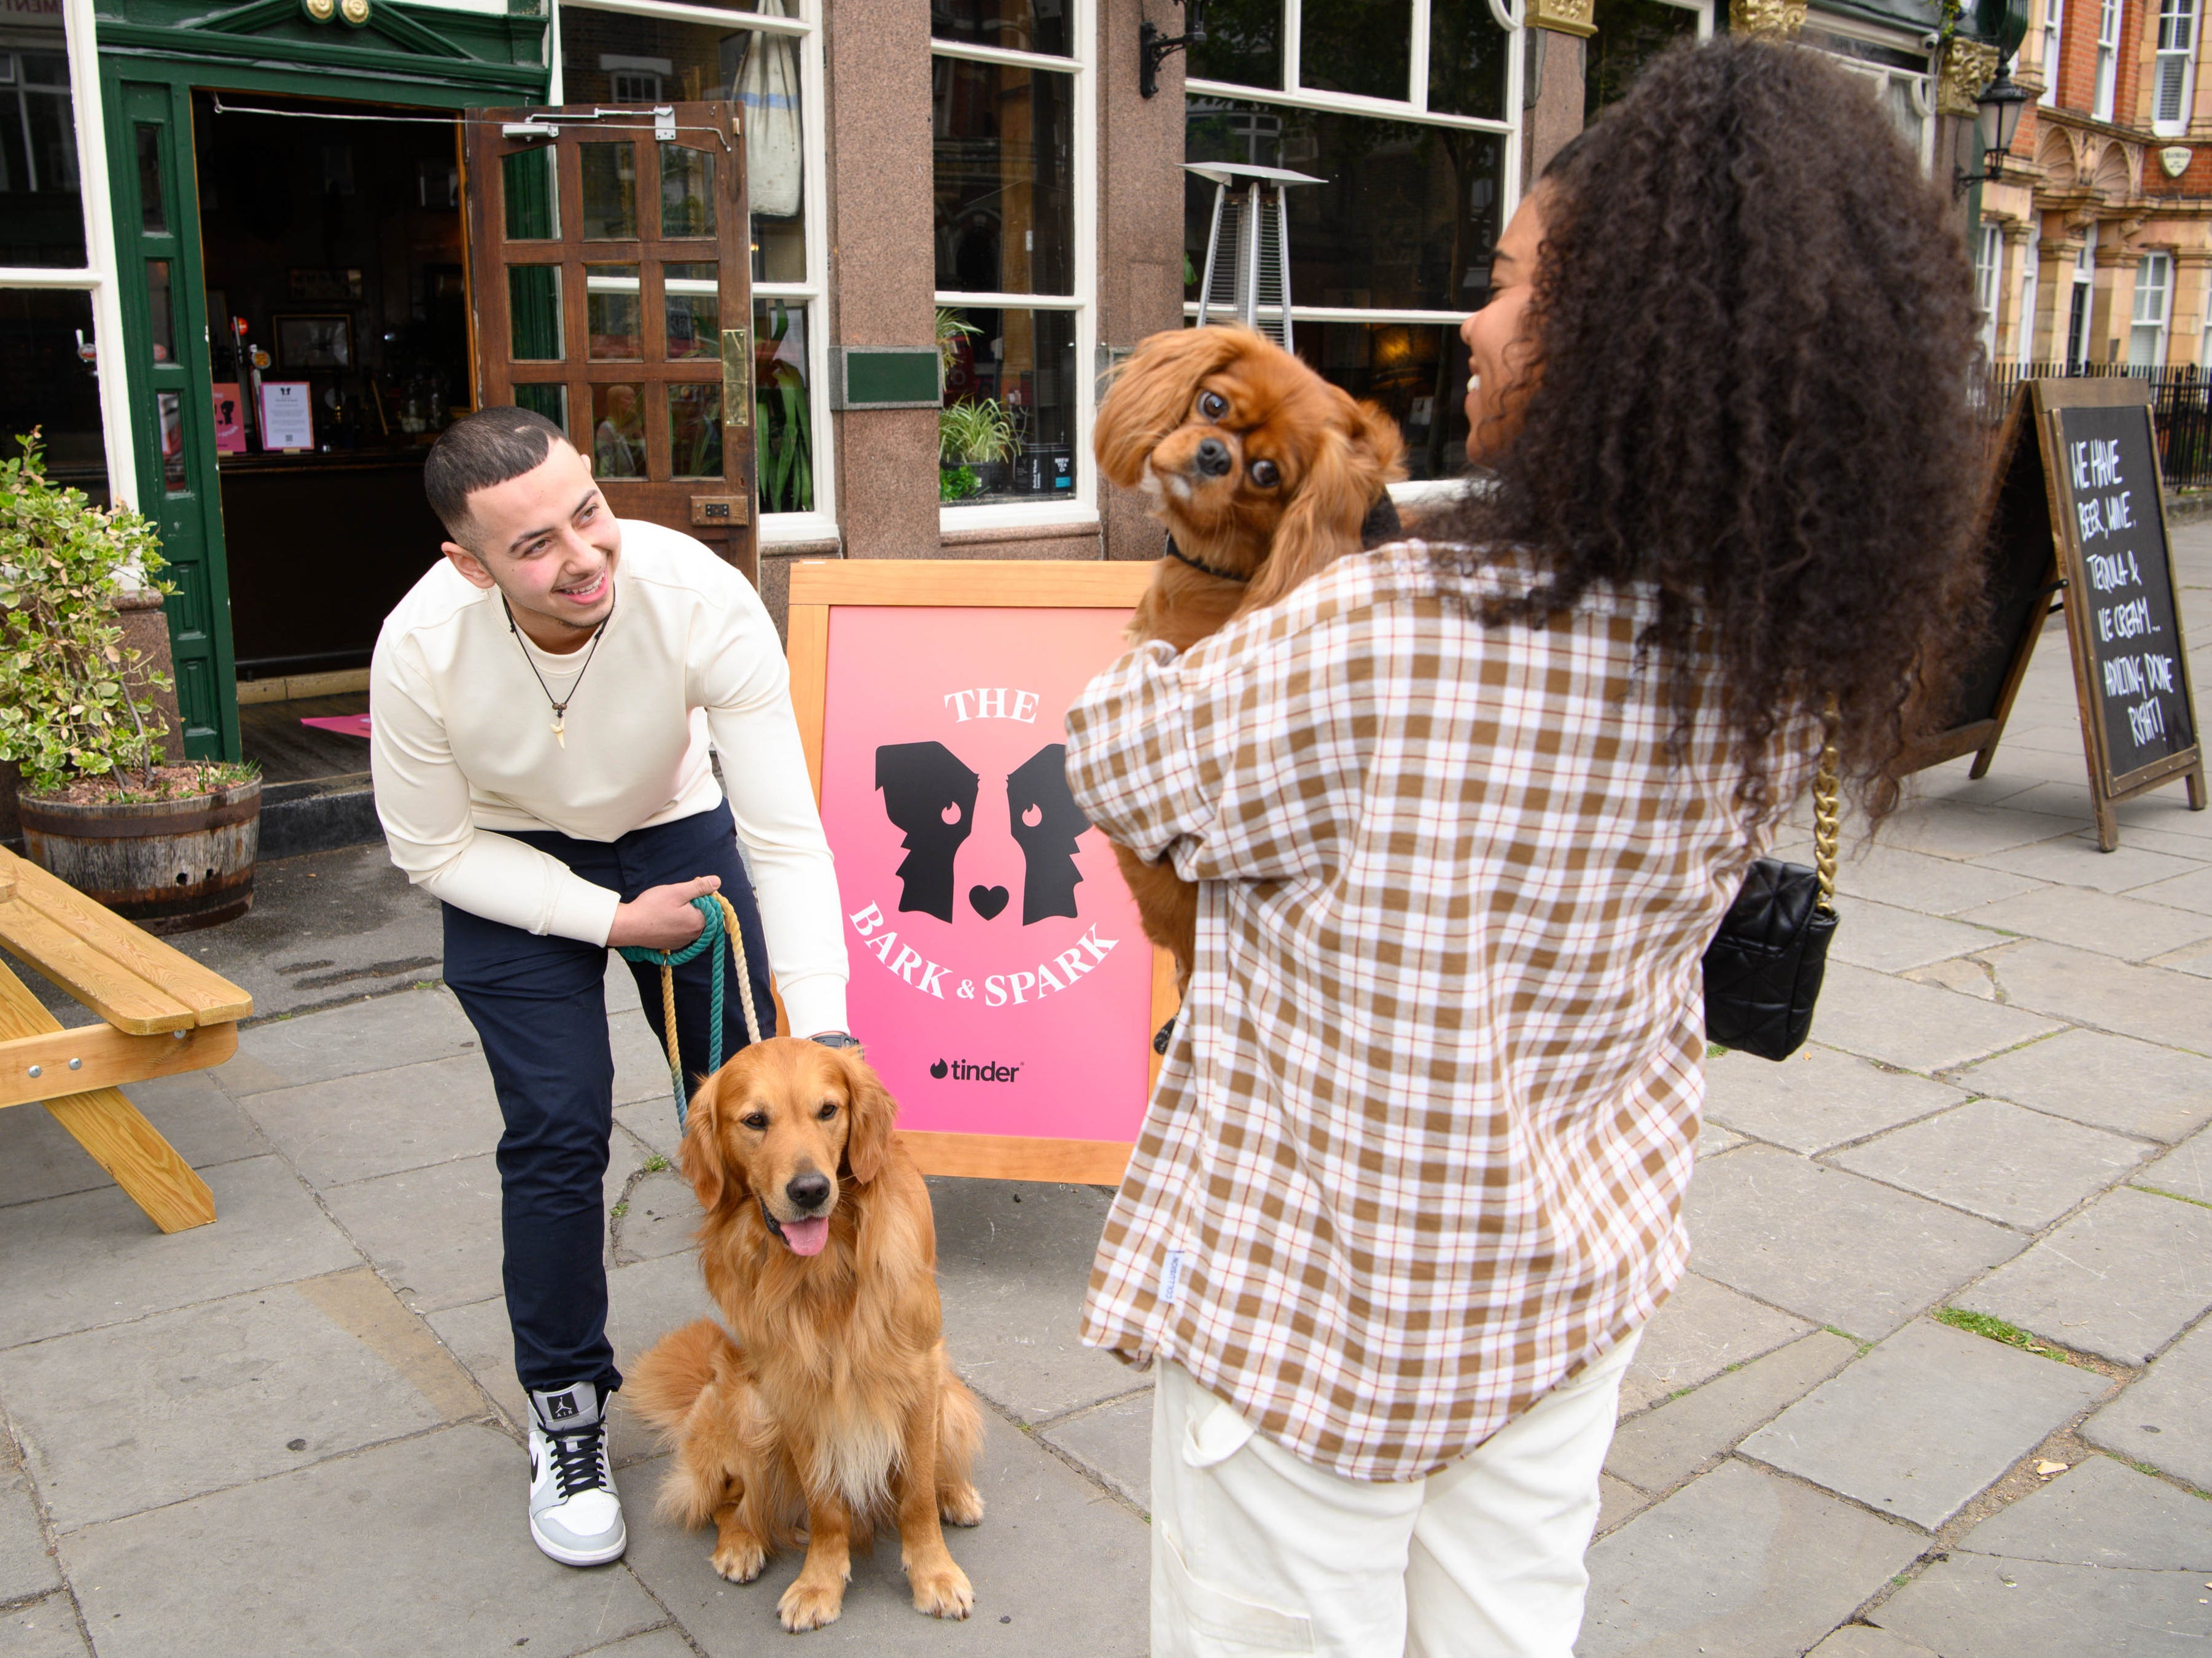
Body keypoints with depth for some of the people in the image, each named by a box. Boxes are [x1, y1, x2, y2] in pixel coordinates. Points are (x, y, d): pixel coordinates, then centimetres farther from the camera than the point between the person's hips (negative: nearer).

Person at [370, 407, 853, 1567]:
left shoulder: (703, 600, -35)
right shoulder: (422, 648, -31)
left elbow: (787, 840, -33)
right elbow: (433, 849, -14)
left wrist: (824, 1036, -40)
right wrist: (612, 920, -19)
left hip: (677, 832, 1)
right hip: (510, 867, -1)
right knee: (556, 1131, -8)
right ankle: (564, 1410, 16)